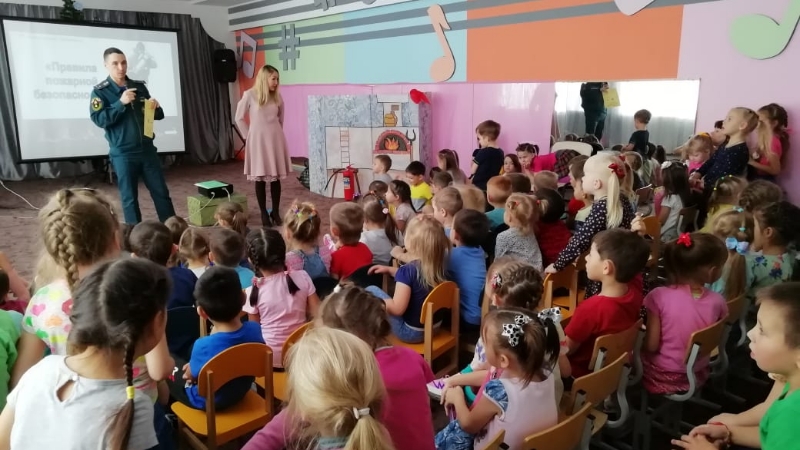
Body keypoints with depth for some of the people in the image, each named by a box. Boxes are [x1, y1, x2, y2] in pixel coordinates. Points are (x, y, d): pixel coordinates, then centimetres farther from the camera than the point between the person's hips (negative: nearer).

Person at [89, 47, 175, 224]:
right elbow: (99, 119, -14)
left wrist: (155, 107, -9)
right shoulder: (100, 91, -3)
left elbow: (158, 115, 14)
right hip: (123, 154, -3)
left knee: (161, 192, 8)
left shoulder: (139, 86, 8)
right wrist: (121, 103, -22)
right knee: (129, 197, 5)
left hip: (147, 149, 4)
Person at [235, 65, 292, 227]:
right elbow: (239, 118, 1)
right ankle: (263, 214, 12)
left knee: (276, 177, 5)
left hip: (276, 140, 3)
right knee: (260, 178, 3)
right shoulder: (250, 95, -7)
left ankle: (276, 212, 16)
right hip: (258, 141, -3)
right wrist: (249, 135, 3)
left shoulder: (277, 96, 4)